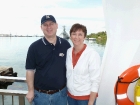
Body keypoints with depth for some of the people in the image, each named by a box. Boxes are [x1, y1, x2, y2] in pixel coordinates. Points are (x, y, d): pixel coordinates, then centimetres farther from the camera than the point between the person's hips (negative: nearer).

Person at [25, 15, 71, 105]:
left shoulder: (66, 45, -2)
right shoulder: (34, 47, -8)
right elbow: (30, 70, -4)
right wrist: (31, 91, -5)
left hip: (61, 93, 2)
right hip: (40, 94, -1)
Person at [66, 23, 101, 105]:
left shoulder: (92, 54, -17)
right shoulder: (68, 52, -3)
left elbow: (95, 81, -15)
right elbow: (68, 73, 7)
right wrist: (66, 91, 8)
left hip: (86, 97, -4)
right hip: (70, 95, 5)